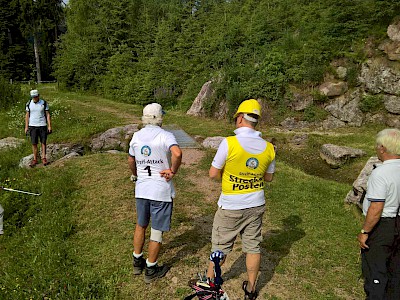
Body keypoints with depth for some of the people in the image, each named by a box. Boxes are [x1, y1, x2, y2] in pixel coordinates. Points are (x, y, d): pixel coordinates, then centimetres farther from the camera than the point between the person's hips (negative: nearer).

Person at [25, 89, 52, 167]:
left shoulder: (44, 103, -3)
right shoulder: (29, 104, 2)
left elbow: (48, 115, -1)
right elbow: (27, 115, 7)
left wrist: (49, 126, -7)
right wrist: (26, 127, 3)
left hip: (42, 125, -1)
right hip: (32, 126, 1)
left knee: (43, 142, 2)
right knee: (34, 143, 2)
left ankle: (44, 158, 12)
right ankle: (35, 159, 11)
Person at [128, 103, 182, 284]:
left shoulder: (136, 136, 4)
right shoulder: (165, 135, -13)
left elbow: (131, 161, 16)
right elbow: (177, 153, -33)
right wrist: (173, 171, -17)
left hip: (141, 189, 5)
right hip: (161, 190, -5)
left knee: (140, 225, 23)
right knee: (157, 230, 9)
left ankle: (137, 262, 36)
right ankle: (151, 270, 23)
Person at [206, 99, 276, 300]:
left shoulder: (229, 143, -21)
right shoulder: (268, 147, -6)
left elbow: (213, 174, -13)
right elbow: (268, 177, 6)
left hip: (230, 208, -3)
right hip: (256, 206, 4)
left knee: (221, 246, 14)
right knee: (253, 247, 17)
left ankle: (209, 281, 35)